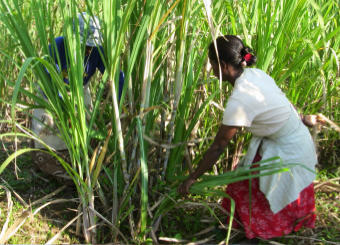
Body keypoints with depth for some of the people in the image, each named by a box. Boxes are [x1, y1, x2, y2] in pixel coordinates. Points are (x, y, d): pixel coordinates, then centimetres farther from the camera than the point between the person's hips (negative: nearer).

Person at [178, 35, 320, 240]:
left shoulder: (240, 100, -30)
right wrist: (301, 119, 29)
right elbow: (285, 101, 11)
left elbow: (218, 147, -22)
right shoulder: (256, 74, -6)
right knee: (243, 184, 14)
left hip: (289, 154, -8)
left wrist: (192, 178, -11)